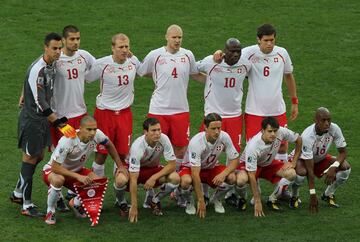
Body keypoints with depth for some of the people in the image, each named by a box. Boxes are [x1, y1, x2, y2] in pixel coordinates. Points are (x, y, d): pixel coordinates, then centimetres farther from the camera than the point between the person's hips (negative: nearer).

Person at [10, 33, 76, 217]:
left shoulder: (52, 65, 4)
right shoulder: (38, 70, -25)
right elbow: (40, 103, -26)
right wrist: (59, 123, -25)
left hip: (44, 118, 9)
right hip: (32, 120, -9)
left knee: (38, 156, 16)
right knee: (30, 158, -2)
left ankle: (18, 194, 31)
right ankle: (27, 205, 5)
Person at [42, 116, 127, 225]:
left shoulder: (97, 134, -20)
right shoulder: (67, 141, -35)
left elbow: (109, 145, 4)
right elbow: (55, 167, -33)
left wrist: (120, 166, 5)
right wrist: (78, 176, -39)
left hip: (76, 170, 6)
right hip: (53, 170, -6)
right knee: (58, 180, -40)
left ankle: (76, 203, 12)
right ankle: (50, 212, -16)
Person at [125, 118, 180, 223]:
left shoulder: (164, 139, -24)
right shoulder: (137, 146, -34)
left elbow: (172, 164, -17)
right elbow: (133, 179, -35)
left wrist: (154, 178, -31)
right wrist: (134, 207, -37)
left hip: (153, 168, 4)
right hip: (133, 169, -4)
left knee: (175, 178, -25)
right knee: (121, 180, -38)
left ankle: (154, 200, 3)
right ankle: (121, 202, -2)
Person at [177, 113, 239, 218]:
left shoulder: (224, 137, -21)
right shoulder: (196, 142, -34)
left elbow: (235, 160, -12)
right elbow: (195, 174, -35)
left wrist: (223, 174, -33)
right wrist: (201, 201, -36)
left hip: (212, 167, 4)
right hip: (191, 168, -4)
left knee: (232, 178, -25)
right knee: (186, 181, -38)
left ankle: (216, 199, 7)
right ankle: (189, 202, -2)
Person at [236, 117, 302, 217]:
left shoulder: (281, 132, -26)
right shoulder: (253, 146, -37)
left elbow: (298, 140, -3)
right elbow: (252, 176, -34)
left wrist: (293, 162, -8)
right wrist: (257, 202, -33)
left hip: (269, 164, 5)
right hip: (250, 165, -5)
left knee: (291, 174, -22)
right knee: (241, 180, -38)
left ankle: (272, 199, 1)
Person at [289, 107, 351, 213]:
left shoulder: (334, 129, -24)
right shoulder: (307, 136, -36)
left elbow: (343, 152, -12)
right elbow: (310, 169, -34)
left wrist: (333, 167, -33)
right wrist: (313, 195, -33)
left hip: (321, 159, 5)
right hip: (302, 159, -5)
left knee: (345, 167, -18)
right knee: (300, 172, -39)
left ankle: (328, 195, 5)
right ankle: (294, 197, -6)